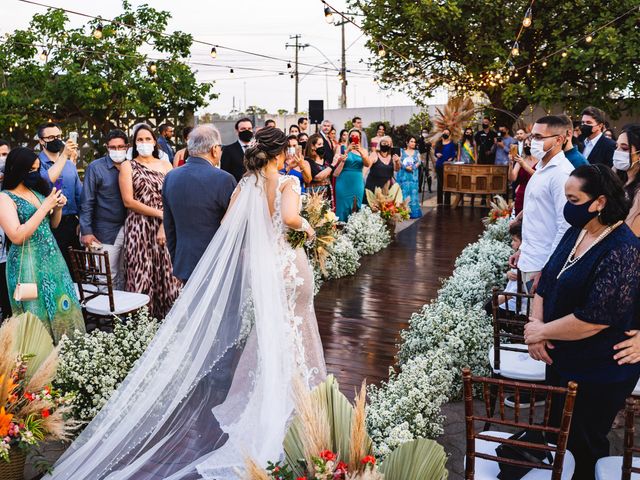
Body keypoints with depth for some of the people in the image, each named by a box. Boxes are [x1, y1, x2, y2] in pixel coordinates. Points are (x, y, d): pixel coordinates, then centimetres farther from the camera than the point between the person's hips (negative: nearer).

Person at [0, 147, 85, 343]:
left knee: (62, 309, 7)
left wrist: (58, 207, -1)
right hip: (29, 264, -7)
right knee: (38, 314, 1)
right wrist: (45, 206, -20)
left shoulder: (37, 191, 10)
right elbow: (17, 236, -21)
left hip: (52, 259, 7)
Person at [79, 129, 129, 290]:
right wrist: (86, 231, -10)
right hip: (106, 233, -3)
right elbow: (87, 202, -4)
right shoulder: (95, 167, -2)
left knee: (125, 276, 10)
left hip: (129, 229, 3)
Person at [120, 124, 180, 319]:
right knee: (141, 275, -2)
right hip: (139, 228, -2)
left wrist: (165, 225, -12)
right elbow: (128, 201, -4)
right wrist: (160, 214, -9)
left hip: (165, 228, 2)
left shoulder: (165, 165, 11)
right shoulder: (128, 166, 5)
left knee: (166, 274, 1)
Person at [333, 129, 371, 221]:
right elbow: (337, 163, -11)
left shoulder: (363, 150, 8)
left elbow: (368, 164, -8)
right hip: (344, 183, -2)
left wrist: (361, 152, -23)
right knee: (343, 208, -2)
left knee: (356, 210, 5)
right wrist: (347, 150, -21)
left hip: (357, 184, 2)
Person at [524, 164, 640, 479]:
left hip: (599, 373, -8)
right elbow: (546, 282, 7)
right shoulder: (576, 233, 2)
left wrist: (542, 331, -17)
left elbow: (594, 319, -28)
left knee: (582, 445, 12)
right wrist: (535, 326, -8)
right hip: (562, 358, 8)